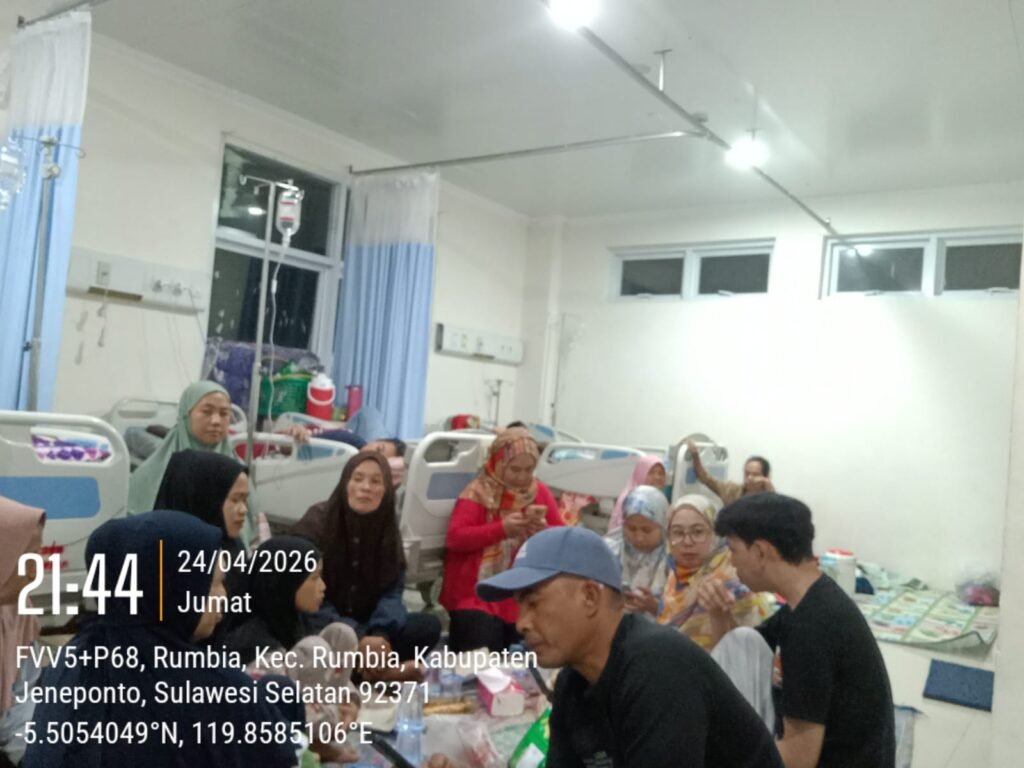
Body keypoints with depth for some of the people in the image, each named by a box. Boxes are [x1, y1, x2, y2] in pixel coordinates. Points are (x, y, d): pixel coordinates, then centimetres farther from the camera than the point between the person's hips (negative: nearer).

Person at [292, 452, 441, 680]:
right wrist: (357, 639, -31)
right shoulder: (315, 524, -15)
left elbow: (392, 591, -4)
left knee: (428, 626, -17)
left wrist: (381, 634, -25)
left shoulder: (388, 527, -1)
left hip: (366, 625, 5)